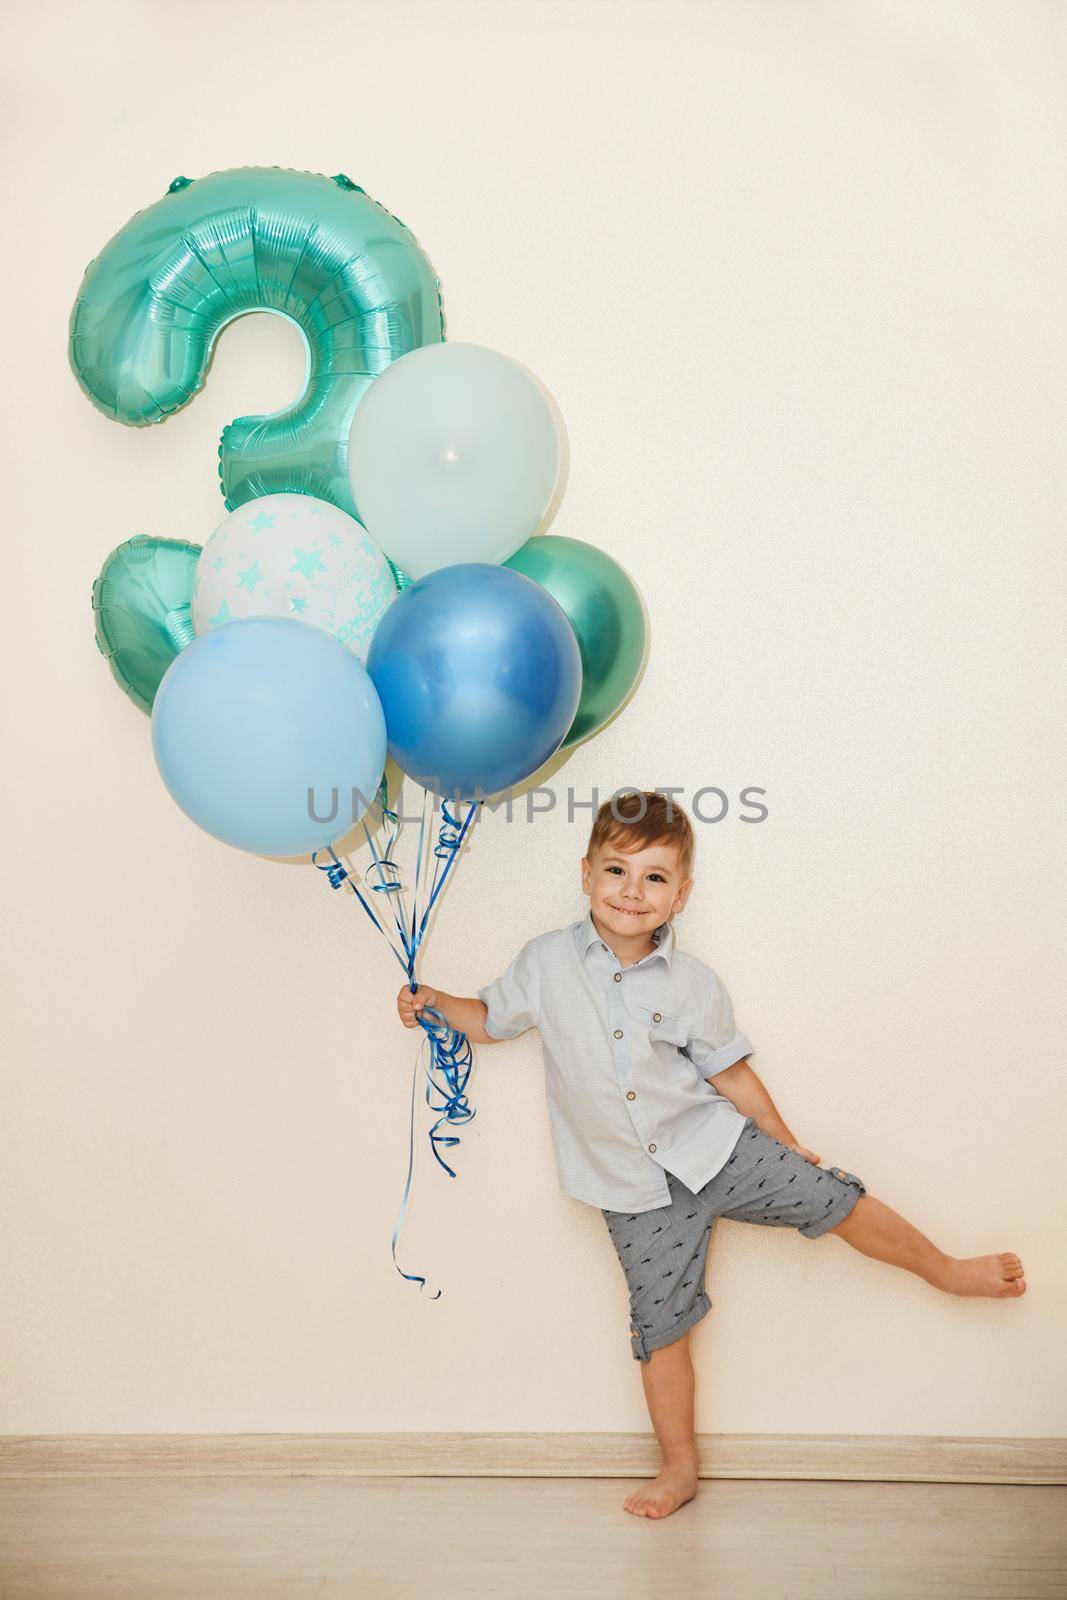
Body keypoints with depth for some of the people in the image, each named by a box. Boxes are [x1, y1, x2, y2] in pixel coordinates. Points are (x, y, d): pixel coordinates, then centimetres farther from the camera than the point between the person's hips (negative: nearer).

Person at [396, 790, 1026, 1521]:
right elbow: (492, 1019, 7)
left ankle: (946, 1269, 21)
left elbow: (730, 1072, 4)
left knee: (834, 1198, -6)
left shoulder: (692, 983, -7)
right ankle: (680, 1466, 27)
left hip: (714, 1147, 0)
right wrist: (435, 1002, -9)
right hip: (637, 1191, 0)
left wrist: (790, 1145, 10)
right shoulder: (546, 962, -8)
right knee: (661, 1324, 7)